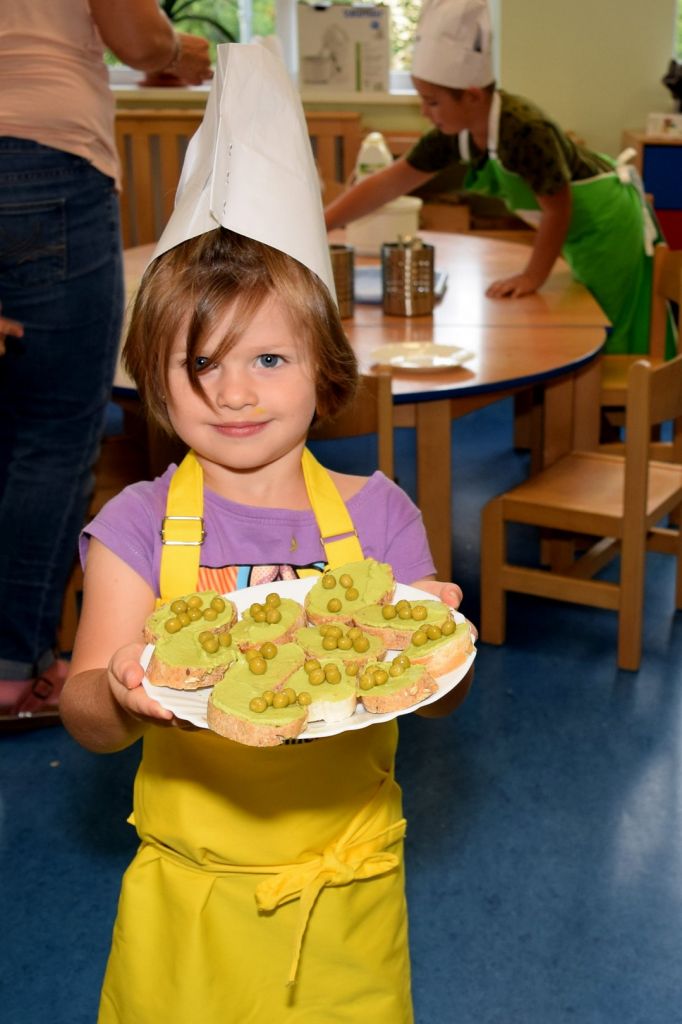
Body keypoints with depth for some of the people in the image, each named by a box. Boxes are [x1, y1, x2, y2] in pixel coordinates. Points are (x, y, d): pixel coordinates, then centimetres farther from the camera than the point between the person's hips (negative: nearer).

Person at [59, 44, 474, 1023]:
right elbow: (85, 713, -12)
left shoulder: (375, 513, -6)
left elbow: (442, 697, -3)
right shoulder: (140, 523, -9)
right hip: (190, 896, 0)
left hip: (346, 897, 1)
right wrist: (124, 701, -35)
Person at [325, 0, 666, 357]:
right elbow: (389, 183, -4)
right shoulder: (456, 134, -9)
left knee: (612, 338, 0)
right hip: (579, 228, 8)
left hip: (607, 221, -8)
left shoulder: (525, 131, -34)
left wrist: (532, 277, -15)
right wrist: (318, 227, -9)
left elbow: (557, 210, -26)